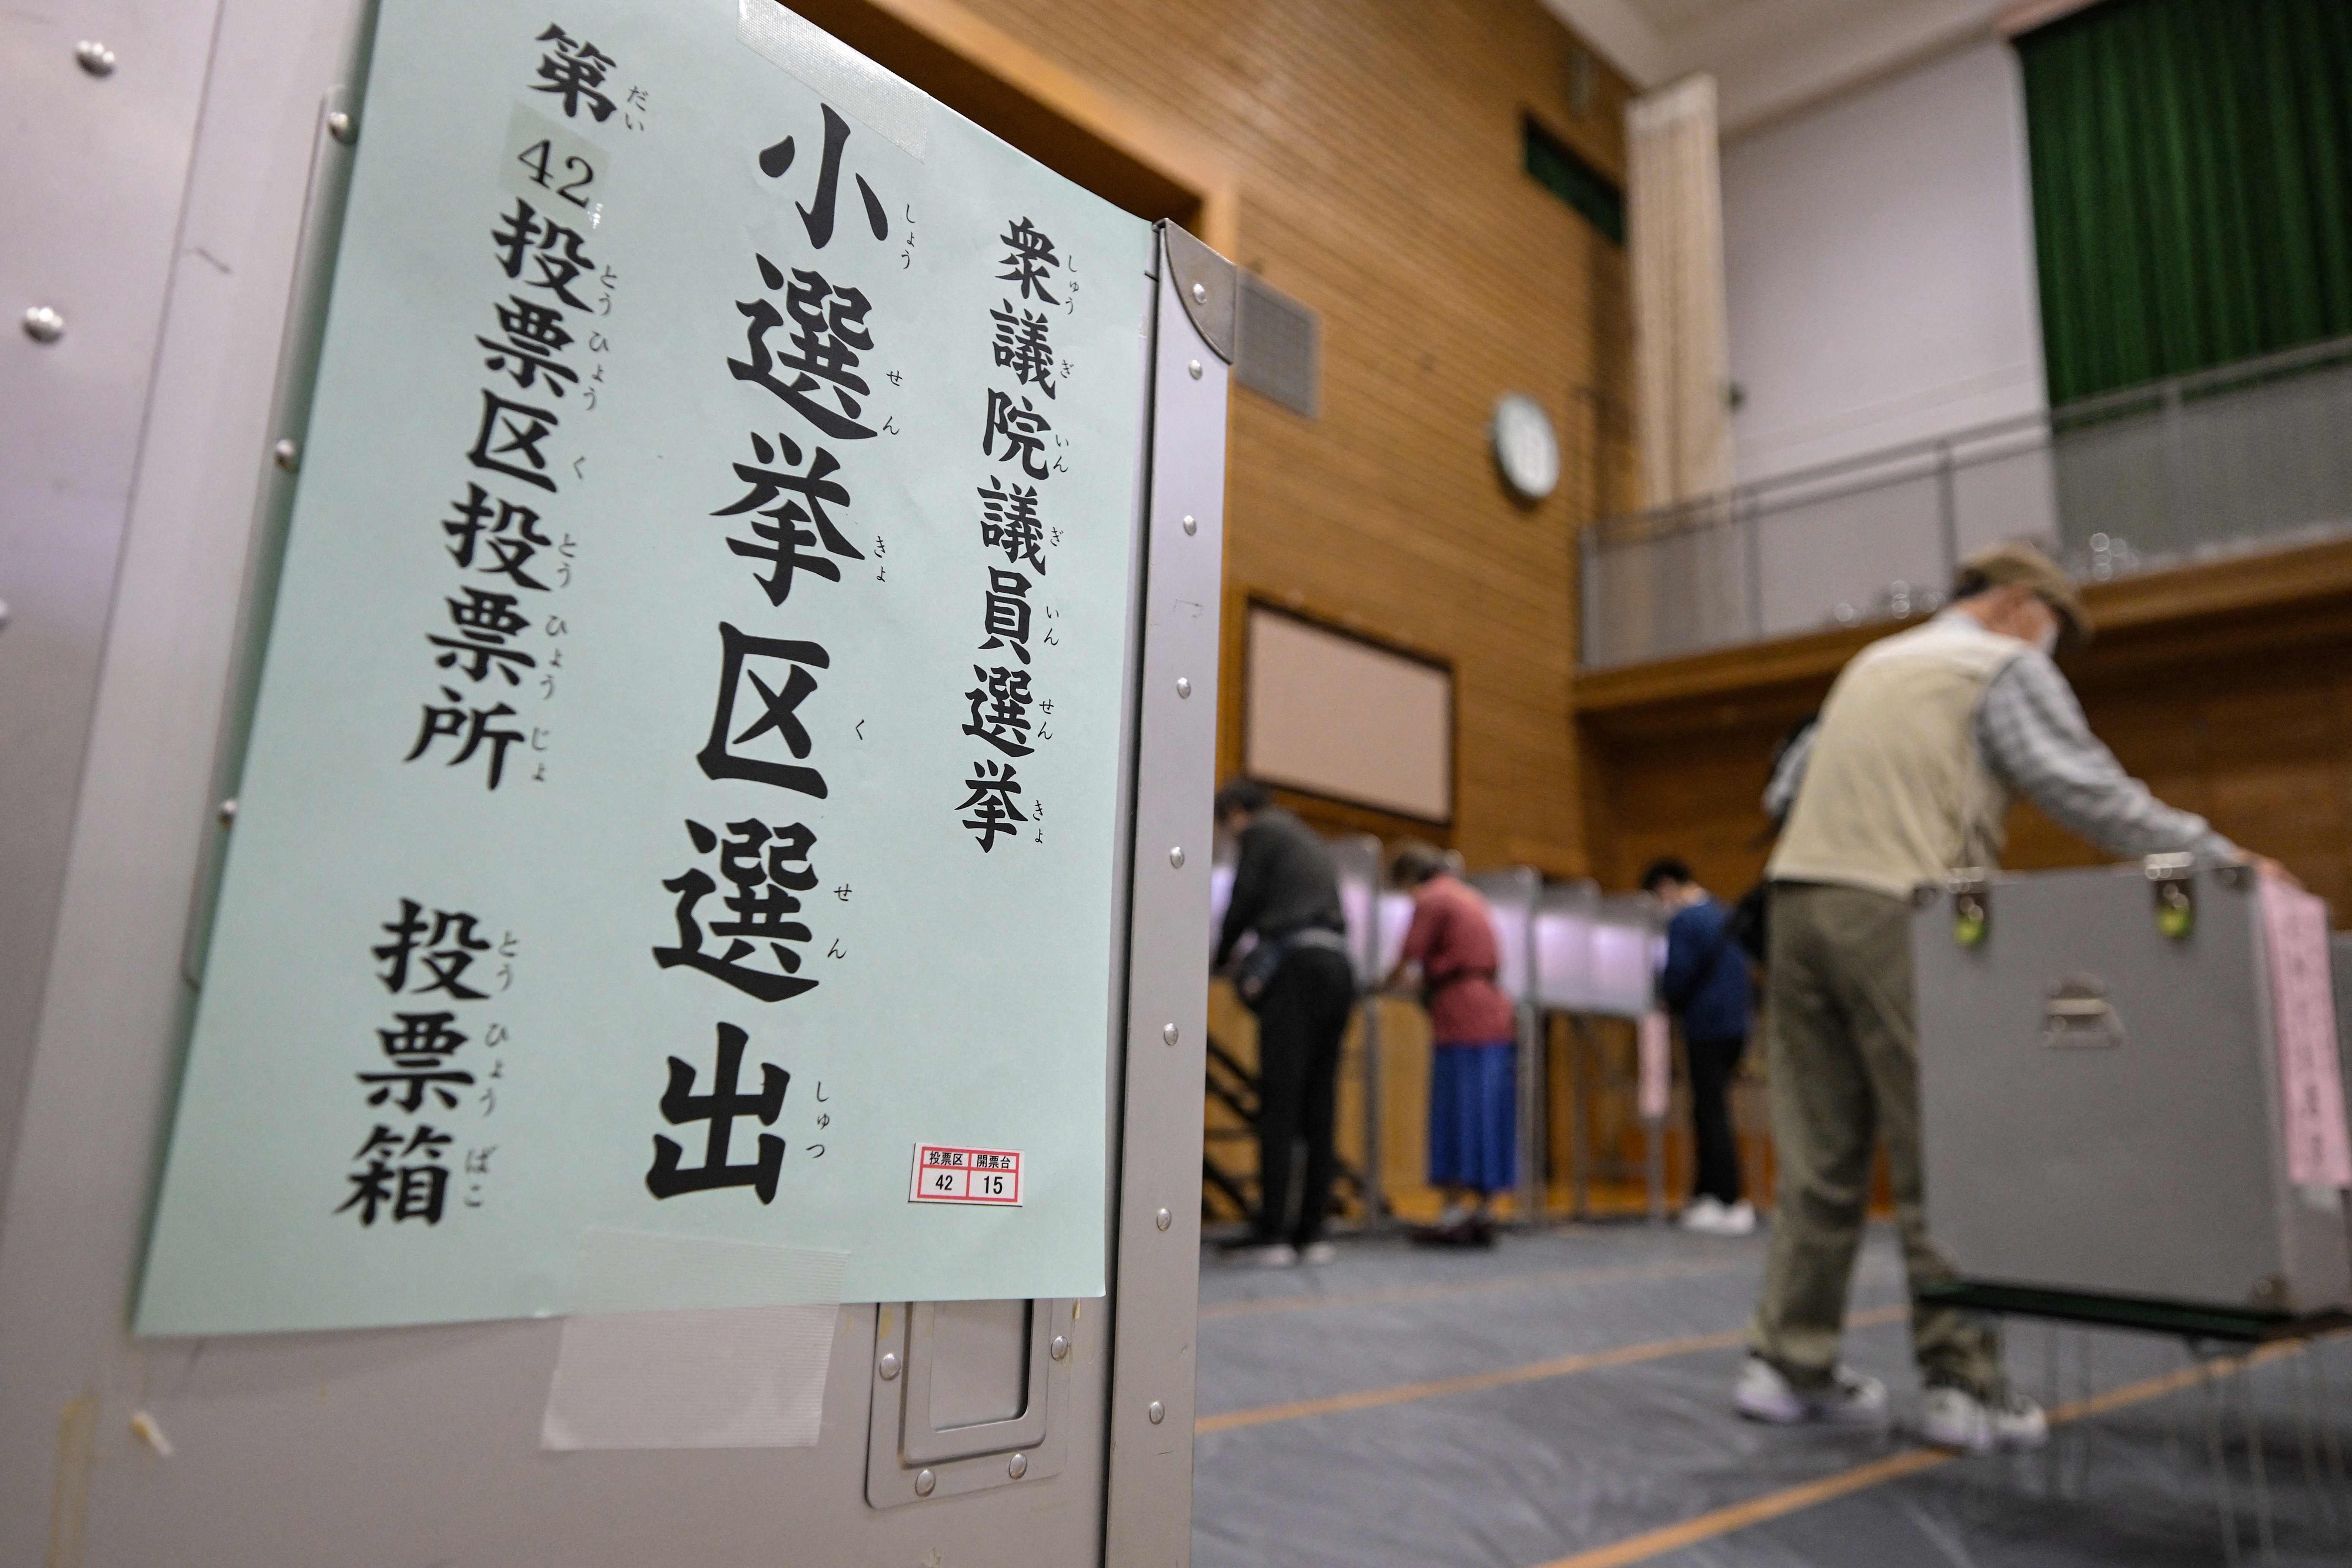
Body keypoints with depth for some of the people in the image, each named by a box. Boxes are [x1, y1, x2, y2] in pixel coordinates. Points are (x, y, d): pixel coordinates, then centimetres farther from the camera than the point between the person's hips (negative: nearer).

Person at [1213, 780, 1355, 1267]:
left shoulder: (1262, 831, 6)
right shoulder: (1313, 845, 30)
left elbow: (1244, 902, 0)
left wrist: (1217, 959, 15)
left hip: (1296, 966, -8)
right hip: (1338, 966, 8)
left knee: (1280, 1103, -9)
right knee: (1319, 1107, 6)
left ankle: (1273, 1233, -11)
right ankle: (1312, 1231, 6)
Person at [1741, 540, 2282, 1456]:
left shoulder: (1871, 663, 27)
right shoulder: (2004, 667, 6)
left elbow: (1787, 786, 27)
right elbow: (2088, 790, -3)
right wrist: (2218, 859, 2)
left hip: (1798, 903, 7)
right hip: (1896, 912, -6)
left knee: (1819, 1158, 7)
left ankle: (1788, 1363, 9)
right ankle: (1964, 1386, 5)